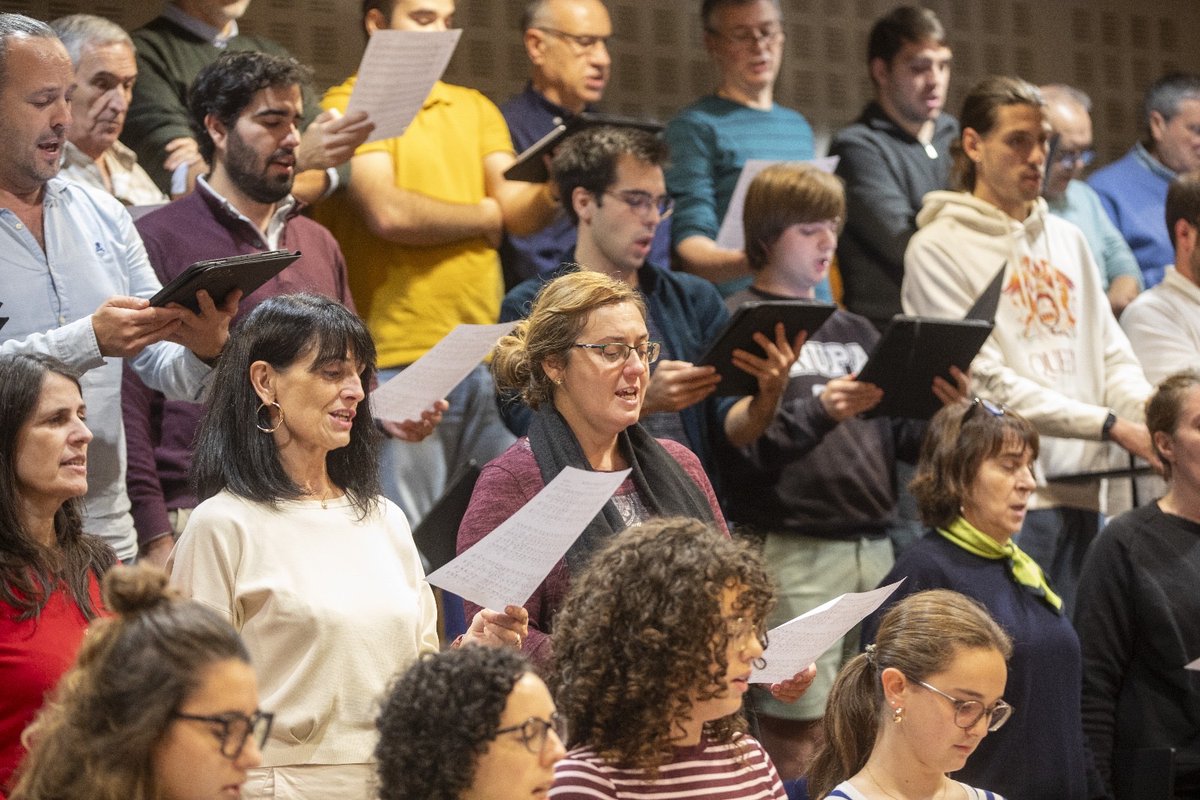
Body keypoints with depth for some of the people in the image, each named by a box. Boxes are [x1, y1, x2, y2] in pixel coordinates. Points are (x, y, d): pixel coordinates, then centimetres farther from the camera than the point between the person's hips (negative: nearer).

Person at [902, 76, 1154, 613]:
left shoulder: (1067, 240, 18)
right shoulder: (939, 247, -3)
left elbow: (1113, 358, 15)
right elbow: (987, 381, -11)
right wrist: (1110, 425, -15)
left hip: (1085, 494, 6)